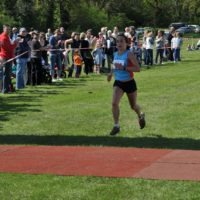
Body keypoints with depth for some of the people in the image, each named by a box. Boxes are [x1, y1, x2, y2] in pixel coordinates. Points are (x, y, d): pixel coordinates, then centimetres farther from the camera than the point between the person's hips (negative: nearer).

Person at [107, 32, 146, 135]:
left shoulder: (129, 54, -19)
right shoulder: (115, 54, 0)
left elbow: (138, 68, -25)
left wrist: (124, 68, -33)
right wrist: (111, 73, 5)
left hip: (129, 83, -4)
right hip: (118, 83, 4)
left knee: (133, 106, 15)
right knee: (114, 103, -18)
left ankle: (141, 116, 49)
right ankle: (116, 126, -7)